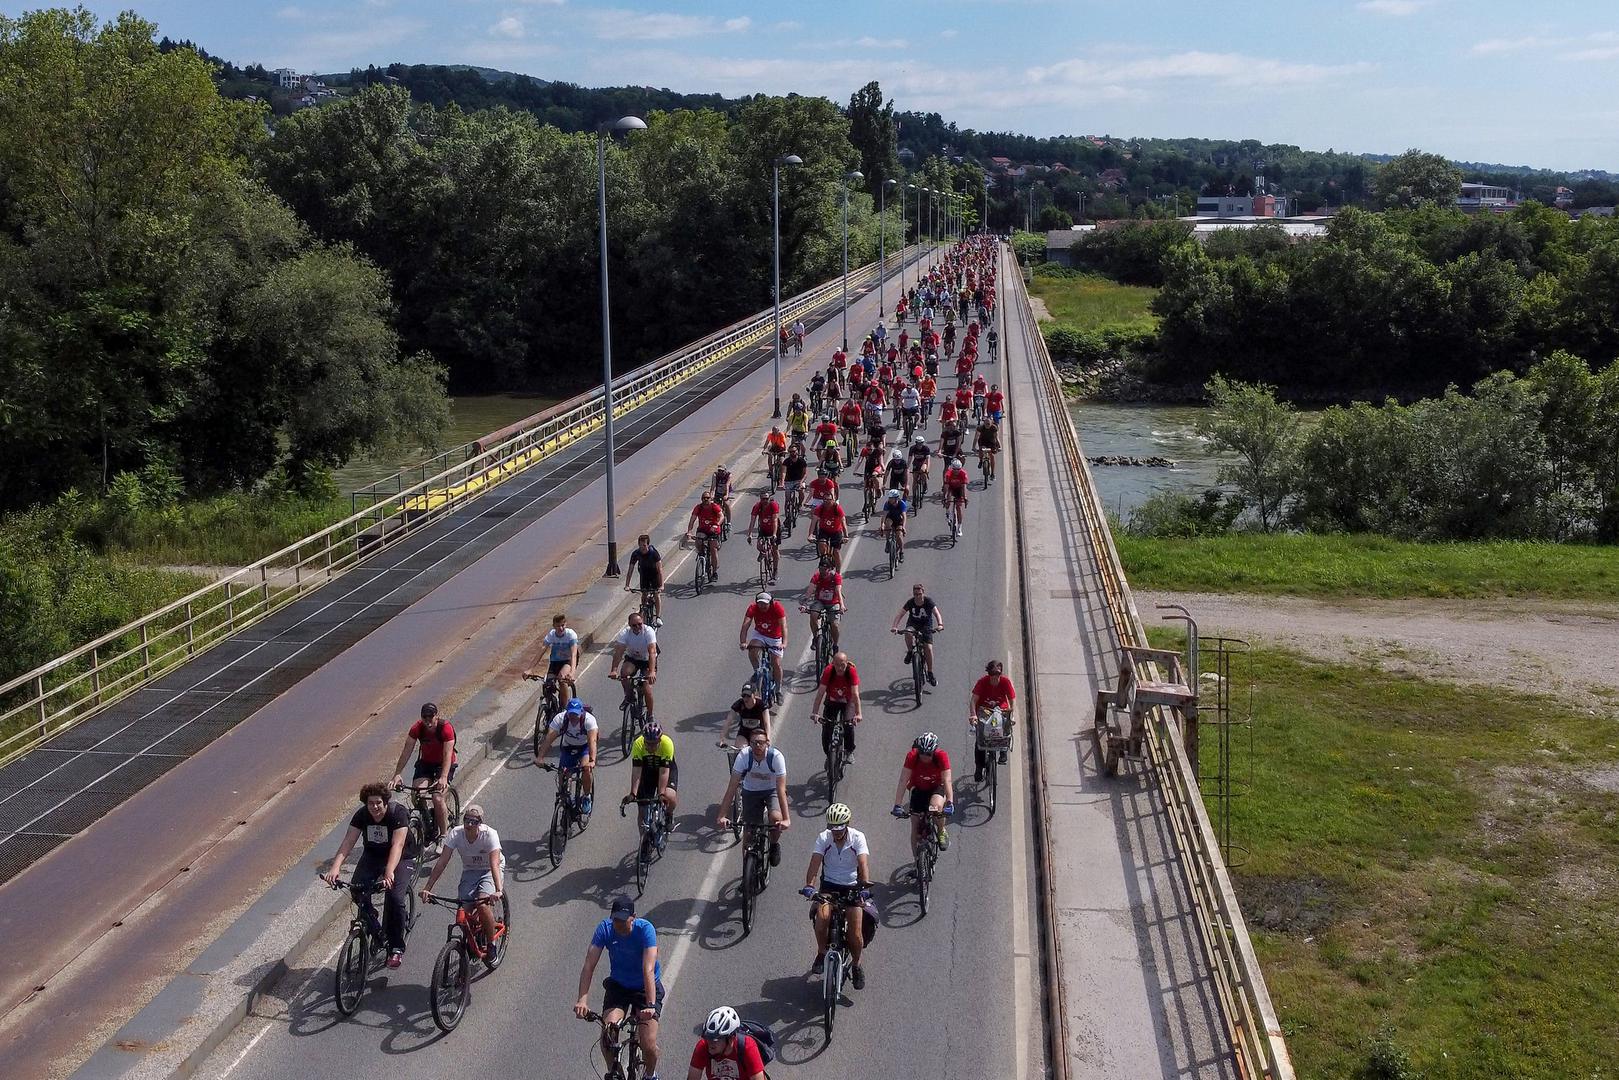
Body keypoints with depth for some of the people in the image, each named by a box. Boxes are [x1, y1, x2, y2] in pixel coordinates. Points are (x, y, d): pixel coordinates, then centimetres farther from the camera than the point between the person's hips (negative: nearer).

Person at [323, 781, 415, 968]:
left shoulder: (398, 813, -26)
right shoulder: (362, 815, -14)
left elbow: (397, 845, -38)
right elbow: (348, 842, -21)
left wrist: (389, 872, -53)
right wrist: (334, 868, -37)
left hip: (401, 858, -4)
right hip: (372, 855, 4)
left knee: (394, 896, -24)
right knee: (357, 888, -22)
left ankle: (396, 948, -8)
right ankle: (370, 924, 4)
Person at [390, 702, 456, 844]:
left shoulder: (446, 728, -25)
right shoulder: (417, 728, -16)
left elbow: (448, 754, -31)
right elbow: (406, 751, -16)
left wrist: (443, 778, -44)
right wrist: (397, 774, -27)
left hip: (444, 764, -4)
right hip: (425, 763, 4)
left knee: (437, 798, -21)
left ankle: (444, 835, -6)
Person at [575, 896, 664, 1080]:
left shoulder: (645, 929, -27)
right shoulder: (605, 928, -19)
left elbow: (648, 970, -36)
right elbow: (589, 965, -25)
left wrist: (651, 1005, -47)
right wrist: (583, 999, -38)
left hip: (645, 987, -2)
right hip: (618, 985, 2)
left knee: (649, 1046, -13)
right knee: (607, 1036, -19)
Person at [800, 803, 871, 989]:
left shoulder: (857, 837, -12)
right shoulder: (823, 837, -10)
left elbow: (864, 863, -25)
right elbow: (815, 862, -21)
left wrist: (865, 885, -41)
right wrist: (809, 885, -37)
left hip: (852, 887, 0)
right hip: (829, 885, 0)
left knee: (856, 934, -10)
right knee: (822, 916, -29)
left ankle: (857, 965, 18)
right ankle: (821, 954, -5)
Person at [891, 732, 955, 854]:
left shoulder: (941, 756, -28)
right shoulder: (912, 757, -27)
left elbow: (947, 781, -35)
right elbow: (903, 782, -31)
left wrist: (949, 803, -48)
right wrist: (898, 806, -39)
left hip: (937, 788, -1)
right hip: (919, 790, 1)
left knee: (936, 806, -34)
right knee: (916, 828, -4)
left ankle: (942, 832, -5)